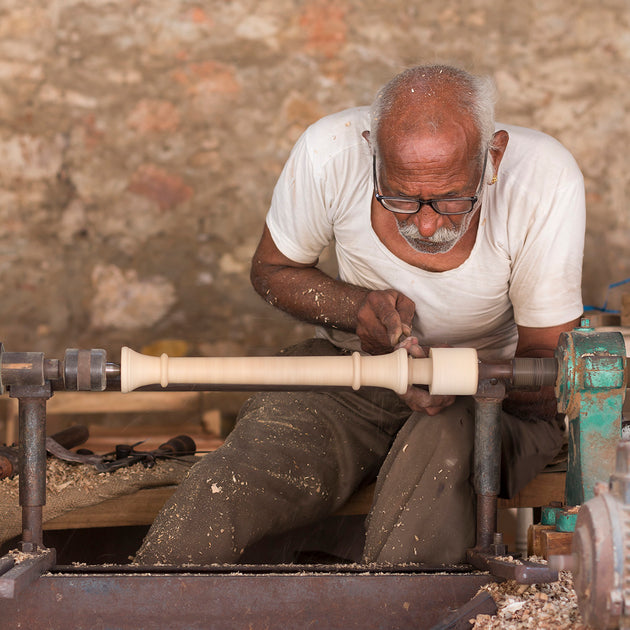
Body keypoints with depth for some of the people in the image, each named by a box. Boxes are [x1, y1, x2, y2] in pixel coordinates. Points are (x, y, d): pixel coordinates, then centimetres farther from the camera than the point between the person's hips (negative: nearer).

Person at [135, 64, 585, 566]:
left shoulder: (545, 178, -25)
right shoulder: (329, 153, -22)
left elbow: (550, 361, -15)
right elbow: (272, 269, 0)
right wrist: (357, 306, -20)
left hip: (497, 393, -1)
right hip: (350, 372, 1)